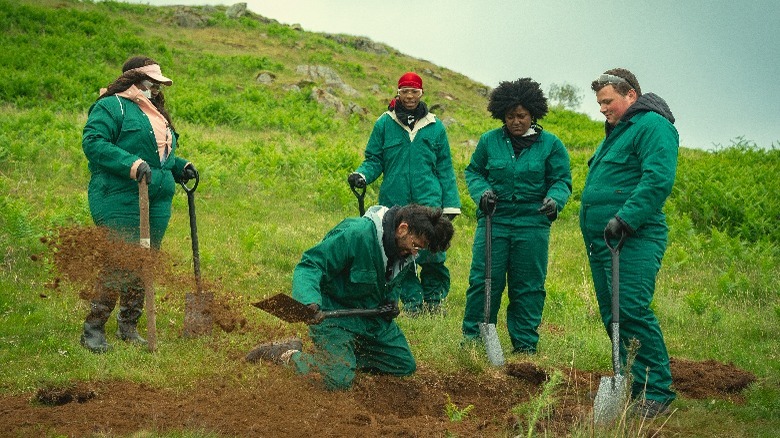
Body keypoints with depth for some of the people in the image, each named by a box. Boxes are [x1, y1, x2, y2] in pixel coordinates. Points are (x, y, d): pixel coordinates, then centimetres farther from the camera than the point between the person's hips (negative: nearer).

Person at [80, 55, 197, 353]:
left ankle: (128, 327, 19)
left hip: (157, 202, 9)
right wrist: (132, 164, -24)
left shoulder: (155, 112, 24)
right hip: (120, 202, -8)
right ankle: (93, 329, -3)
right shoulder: (111, 106, -4)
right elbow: (93, 142, -15)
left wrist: (180, 167, 14)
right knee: (119, 264, -12)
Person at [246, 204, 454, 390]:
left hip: (374, 316, 8)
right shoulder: (355, 234, -29)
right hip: (335, 314, -8)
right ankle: (285, 355, 1)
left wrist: (391, 299, 2)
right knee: (339, 380, -22)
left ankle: (346, 355, 20)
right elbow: (309, 266, -29)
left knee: (405, 367, 10)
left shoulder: (407, 252, -3)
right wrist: (310, 302, -44)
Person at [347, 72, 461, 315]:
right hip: (394, 203, 1)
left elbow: (445, 168, 12)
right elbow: (374, 160, 9)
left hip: (428, 199, -1)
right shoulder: (384, 124, 7)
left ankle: (433, 298, 7)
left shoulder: (435, 126, 10)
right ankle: (412, 302, 16)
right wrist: (362, 175, -13)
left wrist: (450, 203, 6)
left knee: (432, 253, -13)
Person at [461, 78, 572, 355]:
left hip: (532, 225, 0)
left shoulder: (550, 144, 2)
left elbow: (562, 180, 5)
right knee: (484, 281, -2)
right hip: (493, 221, 1)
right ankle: (473, 338, 8)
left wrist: (554, 199, -16)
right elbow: (473, 172, 15)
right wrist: (481, 191, -6)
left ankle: (525, 344, 14)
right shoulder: (489, 141, 5)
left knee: (528, 287, 5)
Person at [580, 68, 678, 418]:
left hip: (632, 238, -10)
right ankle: (631, 384, 16)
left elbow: (658, 180, -21)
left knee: (632, 310, -16)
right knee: (613, 315, 9)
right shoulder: (618, 130, 24)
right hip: (601, 238, 10)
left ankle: (657, 392, -11)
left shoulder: (653, 126, -8)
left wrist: (625, 219, -25)